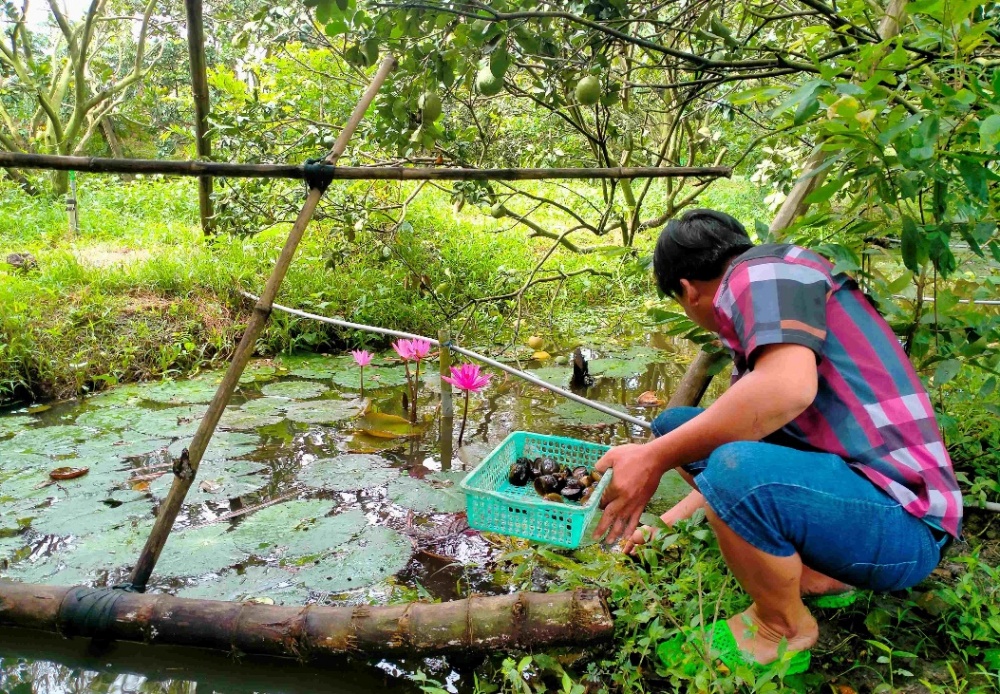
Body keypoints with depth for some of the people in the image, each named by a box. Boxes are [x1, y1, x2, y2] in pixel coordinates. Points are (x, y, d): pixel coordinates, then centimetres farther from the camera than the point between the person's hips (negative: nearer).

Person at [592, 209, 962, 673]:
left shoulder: (761, 270, -13)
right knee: (676, 428, 9)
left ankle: (785, 628, -4)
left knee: (737, 471, -36)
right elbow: (737, 430, 23)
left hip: (899, 519, -9)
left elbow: (788, 387, -33)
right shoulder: (755, 320, 17)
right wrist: (662, 524, 29)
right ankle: (813, 569, 12)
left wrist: (655, 459, -24)